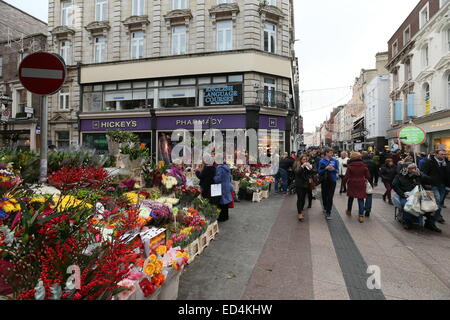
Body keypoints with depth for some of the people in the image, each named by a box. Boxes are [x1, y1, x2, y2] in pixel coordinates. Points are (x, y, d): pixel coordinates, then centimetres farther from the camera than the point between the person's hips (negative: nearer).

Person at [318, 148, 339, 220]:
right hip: (324, 180, 1)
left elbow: (337, 170, 5)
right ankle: (325, 207, 40)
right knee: (324, 195, 13)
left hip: (332, 180, -1)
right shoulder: (322, 161, -2)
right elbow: (319, 171, -4)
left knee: (330, 197, -5)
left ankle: (328, 213, 0)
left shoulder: (335, 161, 0)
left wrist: (333, 169, -16)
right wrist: (326, 168, -19)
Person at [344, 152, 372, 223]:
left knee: (351, 197, 19)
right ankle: (361, 215, -5)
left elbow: (347, 176, -9)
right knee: (361, 199, 2)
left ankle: (349, 211, 34)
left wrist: (344, 182, 4)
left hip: (352, 184, 0)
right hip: (361, 185, 0)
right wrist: (370, 182, 20)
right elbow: (368, 175, 3)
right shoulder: (364, 165, -4)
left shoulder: (350, 165, -10)